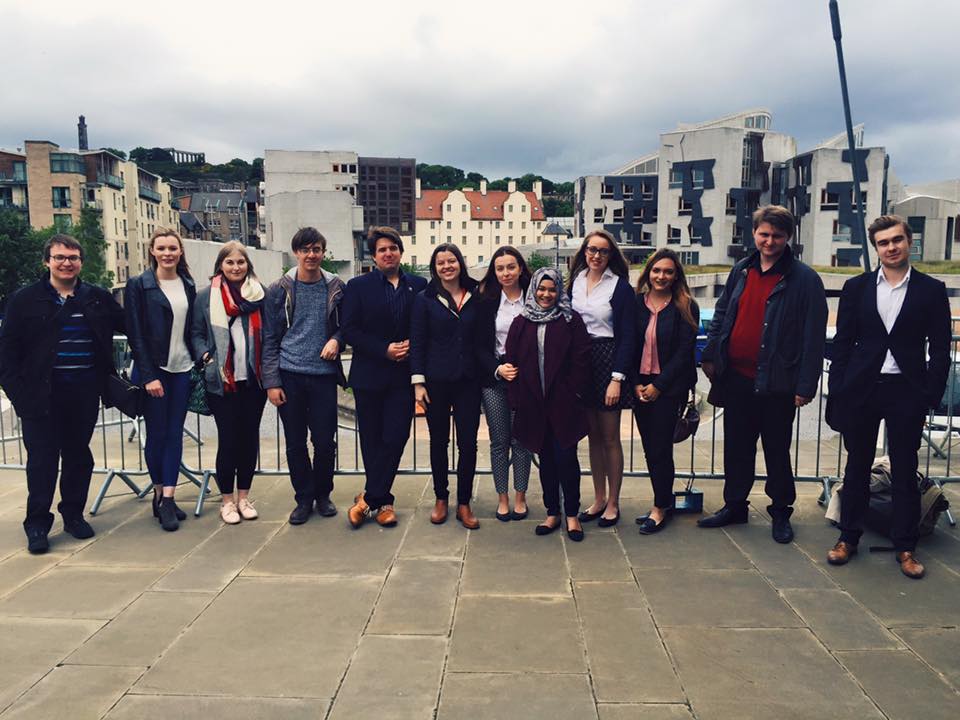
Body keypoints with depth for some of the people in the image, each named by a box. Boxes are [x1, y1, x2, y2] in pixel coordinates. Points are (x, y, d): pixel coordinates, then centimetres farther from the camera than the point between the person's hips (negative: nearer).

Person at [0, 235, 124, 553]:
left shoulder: (98, 298, 7)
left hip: (85, 392, 2)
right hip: (42, 393, -2)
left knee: (78, 455, 11)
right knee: (42, 459, 1)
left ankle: (73, 514, 25)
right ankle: (37, 525, 12)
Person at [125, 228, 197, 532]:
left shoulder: (188, 285, 9)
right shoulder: (138, 285, -4)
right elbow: (135, 334, -8)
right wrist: (148, 376, -13)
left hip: (182, 369, 4)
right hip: (153, 371, -4)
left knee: (175, 433, 4)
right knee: (156, 434, 3)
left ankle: (167, 499, 8)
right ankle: (160, 494, 16)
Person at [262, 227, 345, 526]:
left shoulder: (336, 288, 4)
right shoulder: (279, 290, 2)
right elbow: (270, 339, 3)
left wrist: (337, 339, -10)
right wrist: (271, 381, -3)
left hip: (324, 375, 0)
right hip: (290, 375, 0)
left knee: (325, 441, 3)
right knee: (295, 443, 7)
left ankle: (323, 493, 25)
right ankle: (304, 497, 23)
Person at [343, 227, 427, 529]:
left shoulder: (419, 285, 6)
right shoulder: (358, 286, 2)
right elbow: (350, 329, -5)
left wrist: (411, 346, -10)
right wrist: (384, 350, -13)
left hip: (404, 376, 1)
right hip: (369, 375, -1)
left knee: (395, 437, -3)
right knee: (372, 439, 6)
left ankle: (369, 498, 10)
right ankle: (383, 501, 22)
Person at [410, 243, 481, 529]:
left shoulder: (476, 297, 5)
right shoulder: (425, 299, 0)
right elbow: (417, 342, -1)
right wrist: (418, 382, -7)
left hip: (468, 380, 1)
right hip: (436, 380, -1)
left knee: (468, 443, 2)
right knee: (439, 441, 10)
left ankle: (464, 504, 15)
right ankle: (441, 499, 25)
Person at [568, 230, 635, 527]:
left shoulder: (620, 286, -6)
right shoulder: (575, 282, 8)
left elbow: (627, 336, -9)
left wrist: (617, 378, -15)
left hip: (607, 362, -5)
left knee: (610, 438, 3)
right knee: (593, 436, 13)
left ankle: (613, 503, 16)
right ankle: (599, 499, 24)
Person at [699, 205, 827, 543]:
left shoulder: (804, 280, -8)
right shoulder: (741, 271, 8)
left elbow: (814, 336, -10)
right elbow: (721, 314, 15)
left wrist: (806, 385, -13)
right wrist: (710, 355, 8)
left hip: (776, 382, -4)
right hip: (737, 376, 5)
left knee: (777, 451, 10)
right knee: (737, 447, 14)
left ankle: (781, 512, 27)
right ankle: (734, 505, 29)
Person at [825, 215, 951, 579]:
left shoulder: (931, 290, 1)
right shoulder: (856, 287, 3)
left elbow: (940, 349, 2)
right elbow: (842, 342, 4)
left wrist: (932, 395, -5)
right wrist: (837, 390, 0)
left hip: (907, 392, -1)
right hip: (861, 389, 1)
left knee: (905, 471, 8)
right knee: (857, 467, 11)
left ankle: (905, 547, 21)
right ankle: (848, 537, 23)